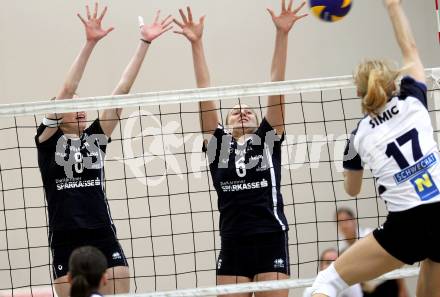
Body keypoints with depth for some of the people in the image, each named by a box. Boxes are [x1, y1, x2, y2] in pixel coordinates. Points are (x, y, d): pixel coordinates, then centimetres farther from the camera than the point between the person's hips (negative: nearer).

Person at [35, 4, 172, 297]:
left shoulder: (95, 138, 10)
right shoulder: (48, 140, 1)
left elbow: (122, 90, 6)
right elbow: (67, 90, -10)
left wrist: (144, 43, 1)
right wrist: (90, 43, -18)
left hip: (104, 237, 3)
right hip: (66, 241, -3)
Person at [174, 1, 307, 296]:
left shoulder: (268, 139, 10)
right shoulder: (218, 143, 13)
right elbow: (205, 93, 8)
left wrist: (282, 34, -2)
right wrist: (196, 43, 3)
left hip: (271, 240, -2)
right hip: (233, 243, 2)